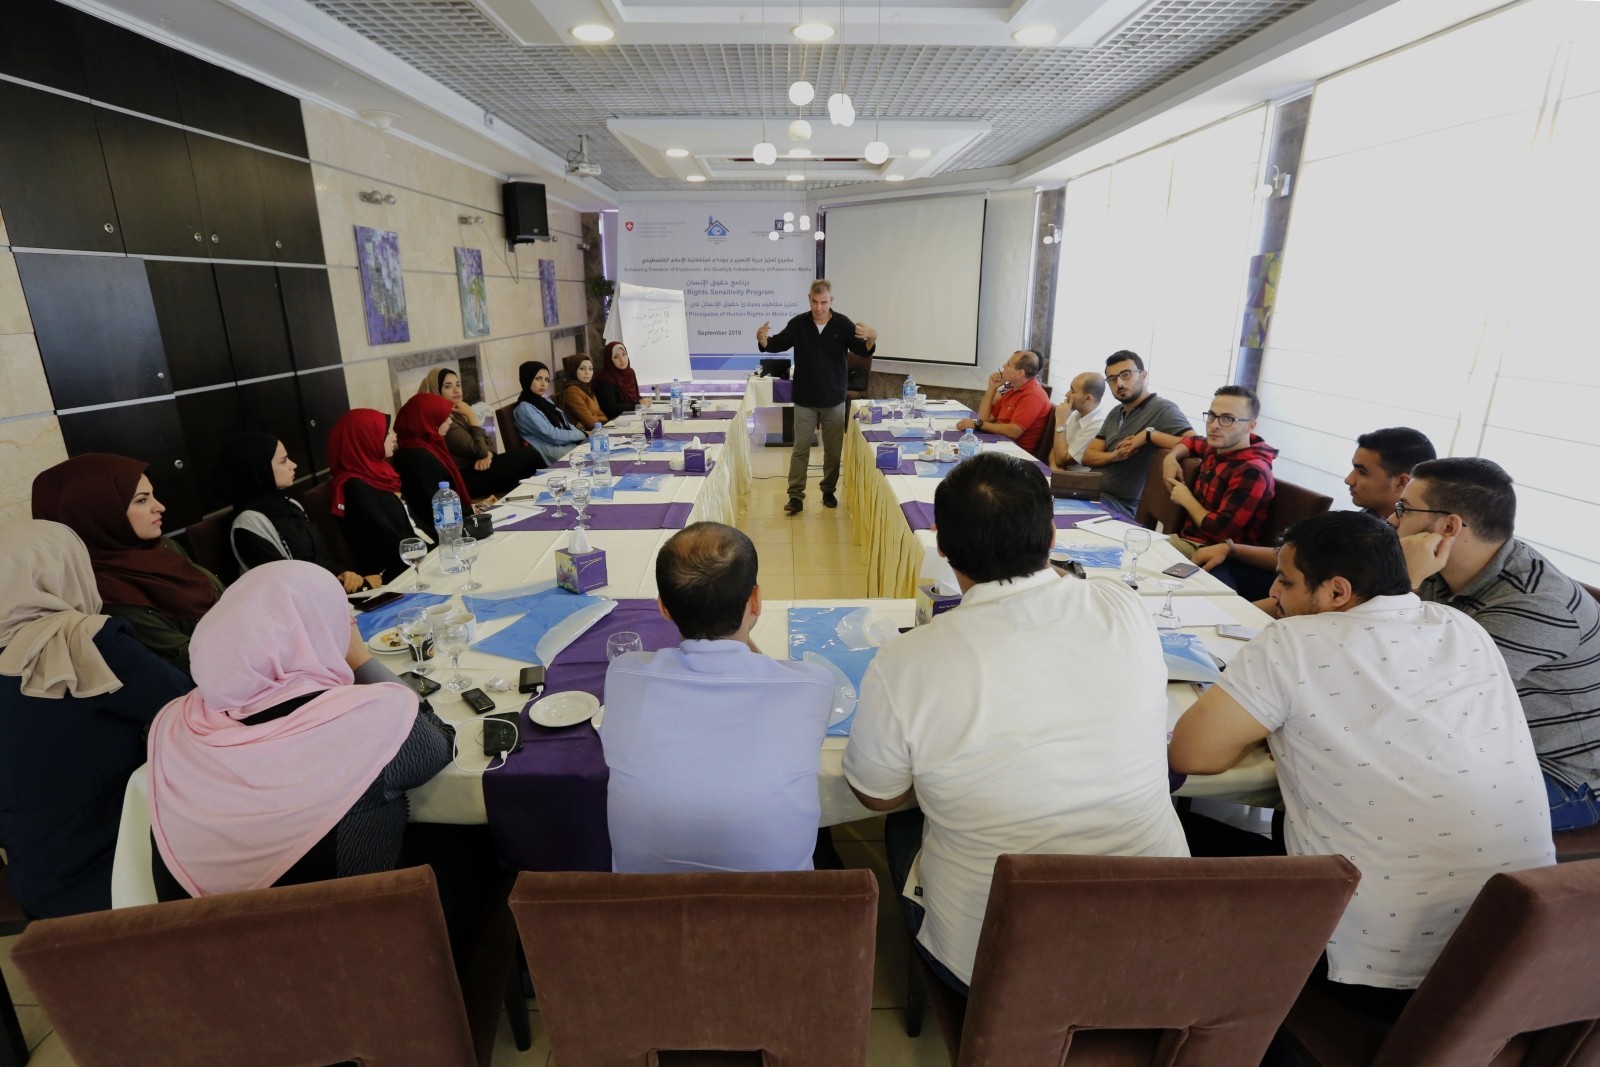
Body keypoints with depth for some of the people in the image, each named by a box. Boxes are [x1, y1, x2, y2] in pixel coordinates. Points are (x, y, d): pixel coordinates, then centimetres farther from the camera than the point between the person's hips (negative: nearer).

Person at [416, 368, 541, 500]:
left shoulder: (457, 414, 12)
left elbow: (486, 442, 14)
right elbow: (479, 450, -17)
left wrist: (487, 455, -9)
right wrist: (471, 415, -12)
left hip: (474, 466, 8)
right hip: (467, 478, -8)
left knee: (530, 455, -7)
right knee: (528, 458, -15)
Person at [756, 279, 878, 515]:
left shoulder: (843, 324, -6)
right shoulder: (798, 323, -4)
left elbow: (863, 351, -9)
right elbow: (777, 345, 1)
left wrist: (871, 339, -32)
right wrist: (763, 340, -21)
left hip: (834, 400, 0)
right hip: (804, 400, 0)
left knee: (833, 449, 10)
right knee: (800, 449, 3)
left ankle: (828, 491, 26)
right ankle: (796, 496, 8)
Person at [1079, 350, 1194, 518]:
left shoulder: (1163, 409, -9)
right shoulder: (1115, 413, 15)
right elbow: (1088, 457, 11)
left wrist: (1150, 434, -23)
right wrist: (1114, 455, -10)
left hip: (1122, 504, -7)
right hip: (1092, 491, 7)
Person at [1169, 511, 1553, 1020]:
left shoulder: (1293, 644, -18)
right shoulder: (1467, 630, 3)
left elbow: (1189, 753, -16)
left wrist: (1267, 721, 2)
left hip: (1385, 971, -6)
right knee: (1281, 829, 26)